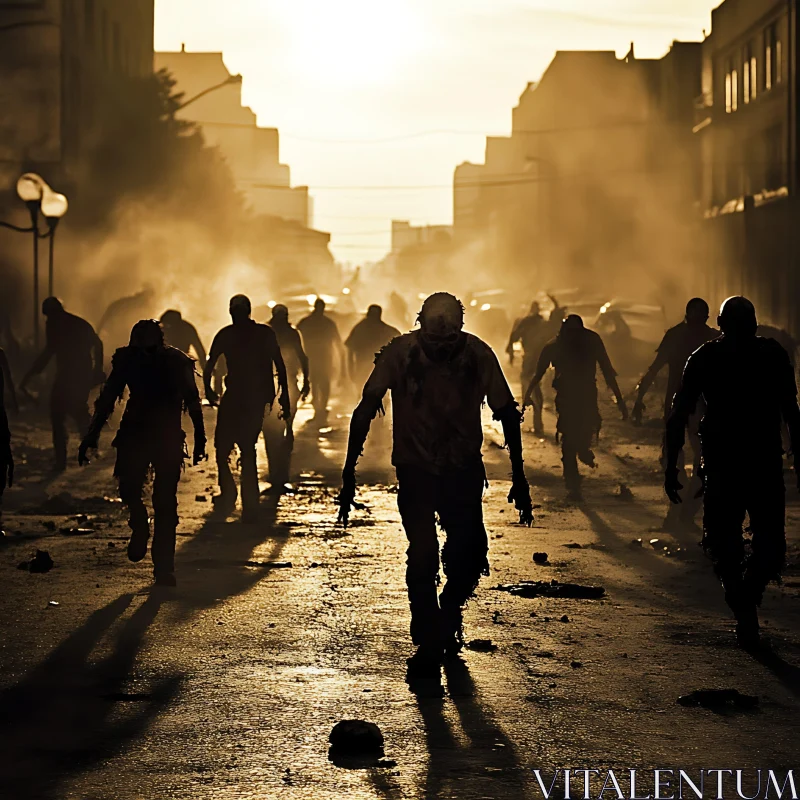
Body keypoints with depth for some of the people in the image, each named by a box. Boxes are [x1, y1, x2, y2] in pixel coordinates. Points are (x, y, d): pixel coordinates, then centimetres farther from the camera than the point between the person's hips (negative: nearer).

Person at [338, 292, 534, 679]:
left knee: (470, 557, -5)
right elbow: (365, 412, -9)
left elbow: (507, 414, -1)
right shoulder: (400, 353, -17)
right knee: (422, 555, -12)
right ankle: (428, 644, 4)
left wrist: (519, 478, 0)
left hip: (464, 471, 1)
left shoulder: (478, 355, -14)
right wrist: (348, 476, -11)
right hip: (415, 469, -1)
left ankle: (449, 614, 27)